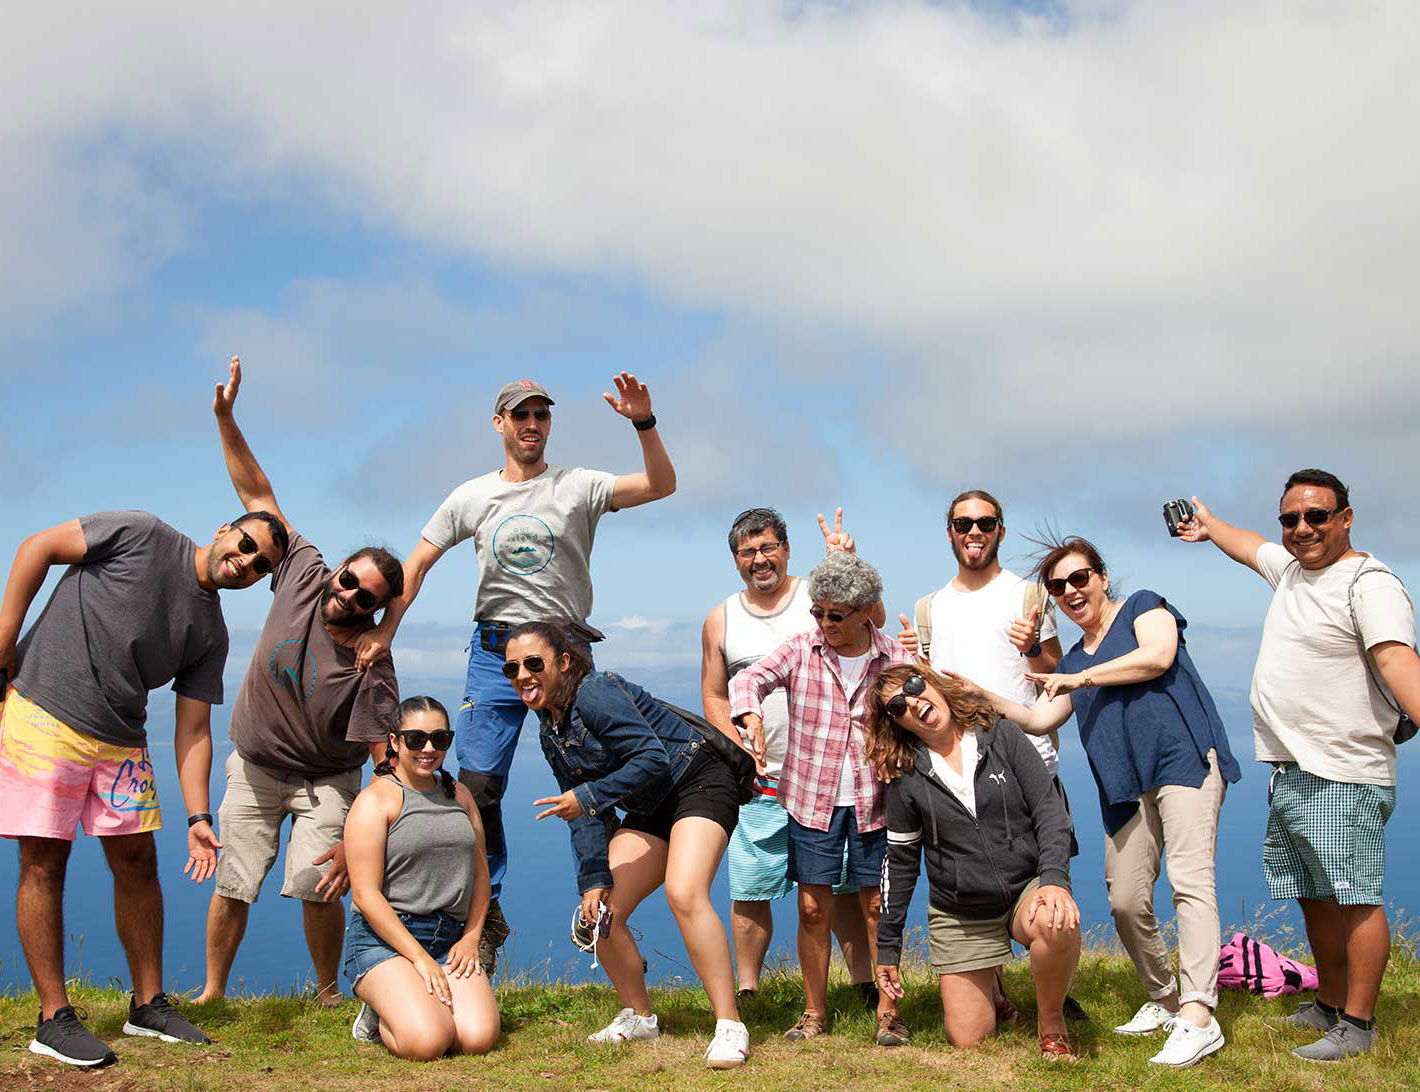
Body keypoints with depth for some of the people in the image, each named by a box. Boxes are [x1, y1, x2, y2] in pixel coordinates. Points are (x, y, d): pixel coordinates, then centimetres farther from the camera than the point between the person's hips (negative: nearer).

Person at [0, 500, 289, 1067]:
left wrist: (198, 818, -5)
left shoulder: (211, 634, 7)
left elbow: (193, 732, 5)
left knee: (137, 861, 6)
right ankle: (54, 1018, 5)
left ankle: (148, 1005, 18)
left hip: (121, 741, 6)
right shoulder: (143, 536, -7)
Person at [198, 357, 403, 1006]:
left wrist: (355, 843, -31)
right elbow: (259, 497, -9)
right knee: (232, 885, 2)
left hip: (326, 781, -3)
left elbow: (386, 764, -26)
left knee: (315, 885, -17)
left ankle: (328, 992, 6)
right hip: (253, 767, 3)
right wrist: (225, 419, -13)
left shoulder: (374, 669, -26)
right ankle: (212, 992, 21)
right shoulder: (304, 575, -16)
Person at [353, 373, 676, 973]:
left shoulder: (579, 486, 0)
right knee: (478, 785, -1)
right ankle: (486, 913, 12)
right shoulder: (471, 497, 7)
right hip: (494, 652, 2)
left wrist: (644, 422, -24)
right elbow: (417, 564, 10)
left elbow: (661, 485, -11)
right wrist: (384, 629, 1)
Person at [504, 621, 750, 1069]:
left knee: (684, 894, -30)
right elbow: (584, 810, 4)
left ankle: (730, 1026, -22)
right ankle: (639, 1018, 21)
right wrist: (593, 877, -7)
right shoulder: (550, 732, 7)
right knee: (597, 912, 0)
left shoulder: (596, 693, -21)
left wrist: (588, 795, -26)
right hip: (650, 810, 9)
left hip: (698, 784, -9)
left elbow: (653, 759, -28)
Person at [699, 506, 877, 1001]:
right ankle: (745, 993, 15)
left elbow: (873, 620, -13)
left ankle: (865, 985, 16)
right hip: (760, 780, 1)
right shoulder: (720, 620, 9)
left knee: (845, 886, 5)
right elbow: (714, 697, 12)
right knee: (750, 892, 3)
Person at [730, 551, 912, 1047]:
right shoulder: (802, 649, -1)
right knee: (813, 908, 5)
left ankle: (888, 1011, 18)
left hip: (873, 801, 0)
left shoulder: (895, 658, -1)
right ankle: (814, 1012, 19)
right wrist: (751, 715, -33)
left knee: (878, 908, 5)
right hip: (811, 799, 0)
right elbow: (749, 679, -13)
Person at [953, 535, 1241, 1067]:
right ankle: (1164, 1000, 21)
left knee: (1189, 879, -18)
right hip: (1127, 785, 7)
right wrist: (981, 694, 9)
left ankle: (1198, 1016, -23)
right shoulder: (1072, 661, 24)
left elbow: (1157, 656, -10)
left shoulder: (1143, 607, 9)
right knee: (1125, 901, 2)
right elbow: (1038, 721, 21)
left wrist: (1081, 678, -4)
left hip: (1184, 758, -6)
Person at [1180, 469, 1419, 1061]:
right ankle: (1329, 1005, 29)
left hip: (1343, 778, -9)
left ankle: (1356, 1024, 5)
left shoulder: (1369, 584, -13)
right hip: (1290, 774, 9)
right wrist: (1209, 526, 55)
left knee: (1355, 898, -3)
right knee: (1315, 899, 17)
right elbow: (1251, 546, 36)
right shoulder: (1291, 566, 14)